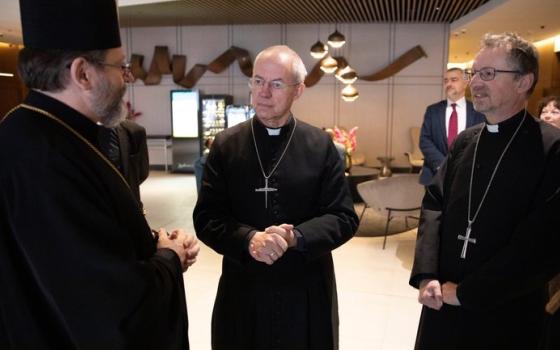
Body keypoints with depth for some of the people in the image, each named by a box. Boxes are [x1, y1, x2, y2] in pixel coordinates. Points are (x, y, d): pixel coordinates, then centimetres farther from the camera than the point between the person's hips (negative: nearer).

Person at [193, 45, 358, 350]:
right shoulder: (225, 145, -2)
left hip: (307, 293, 0)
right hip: (242, 290, 1)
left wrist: (296, 237, -21)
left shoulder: (321, 145, -4)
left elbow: (344, 217, -4)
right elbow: (206, 217, -4)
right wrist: (249, 239, -21)